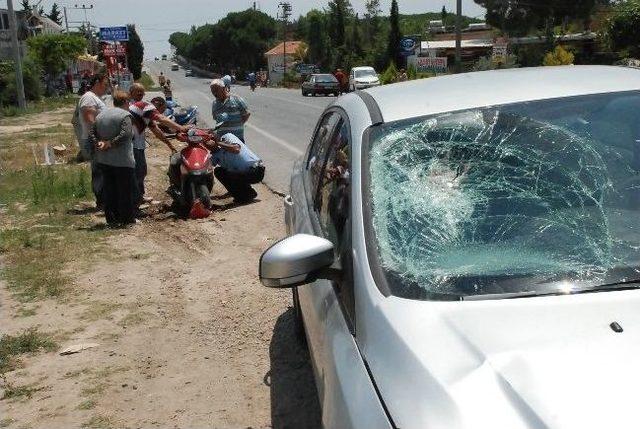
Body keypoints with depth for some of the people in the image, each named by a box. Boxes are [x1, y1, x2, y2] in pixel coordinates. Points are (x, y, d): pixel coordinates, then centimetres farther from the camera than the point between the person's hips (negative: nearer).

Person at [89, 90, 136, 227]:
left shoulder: (101, 115, 13)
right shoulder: (125, 115, -10)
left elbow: (91, 134, 10)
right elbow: (125, 134, -25)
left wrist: (99, 143, -5)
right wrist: (110, 143, -17)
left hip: (103, 160, 7)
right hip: (122, 161, -7)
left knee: (109, 190, 12)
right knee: (126, 190, 3)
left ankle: (111, 219, 17)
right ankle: (127, 219, 8)